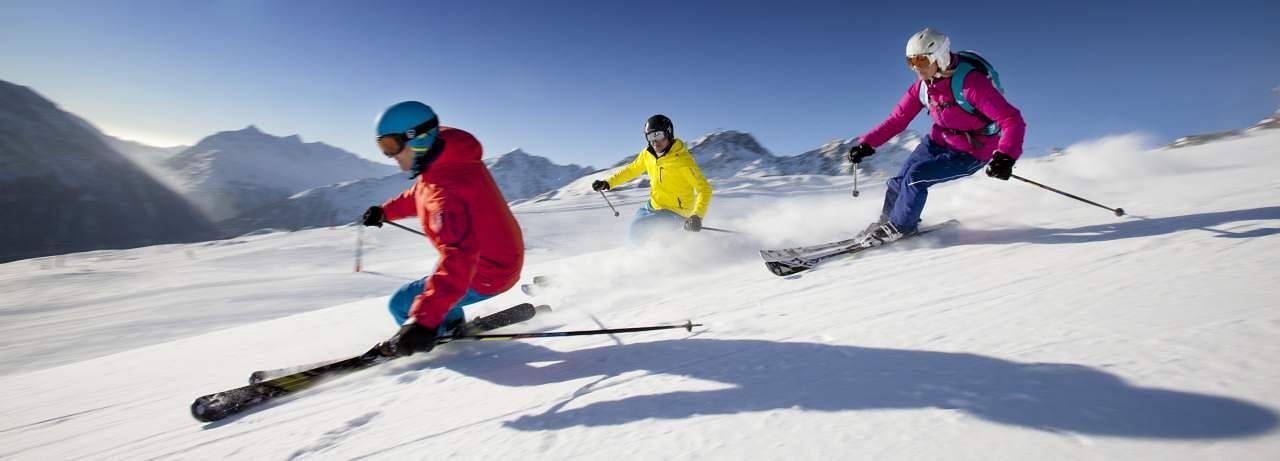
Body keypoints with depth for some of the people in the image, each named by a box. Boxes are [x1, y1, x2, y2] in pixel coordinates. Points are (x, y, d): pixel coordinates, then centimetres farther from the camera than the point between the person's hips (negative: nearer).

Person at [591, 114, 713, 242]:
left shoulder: (683, 160, -26)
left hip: (676, 212, -8)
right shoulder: (647, 154, -6)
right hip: (654, 206, 8)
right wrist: (608, 183, 8)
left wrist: (697, 216, -40)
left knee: (638, 229, -20)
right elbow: (633, 169, 13)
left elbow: (705, 189, -26)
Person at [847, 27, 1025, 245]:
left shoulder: (970, 83, -29)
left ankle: (900, 226, 3)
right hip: (938, 141, 6)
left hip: (970, 153, -6)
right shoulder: (922, 86, -8)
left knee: (915, 177, -19)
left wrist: (1006, 156, -47)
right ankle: (887, 219, 26)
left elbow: (1012, 120, -31)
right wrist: (867, 143, -12)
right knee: (899, 182, 0)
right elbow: (897, 120, 0)